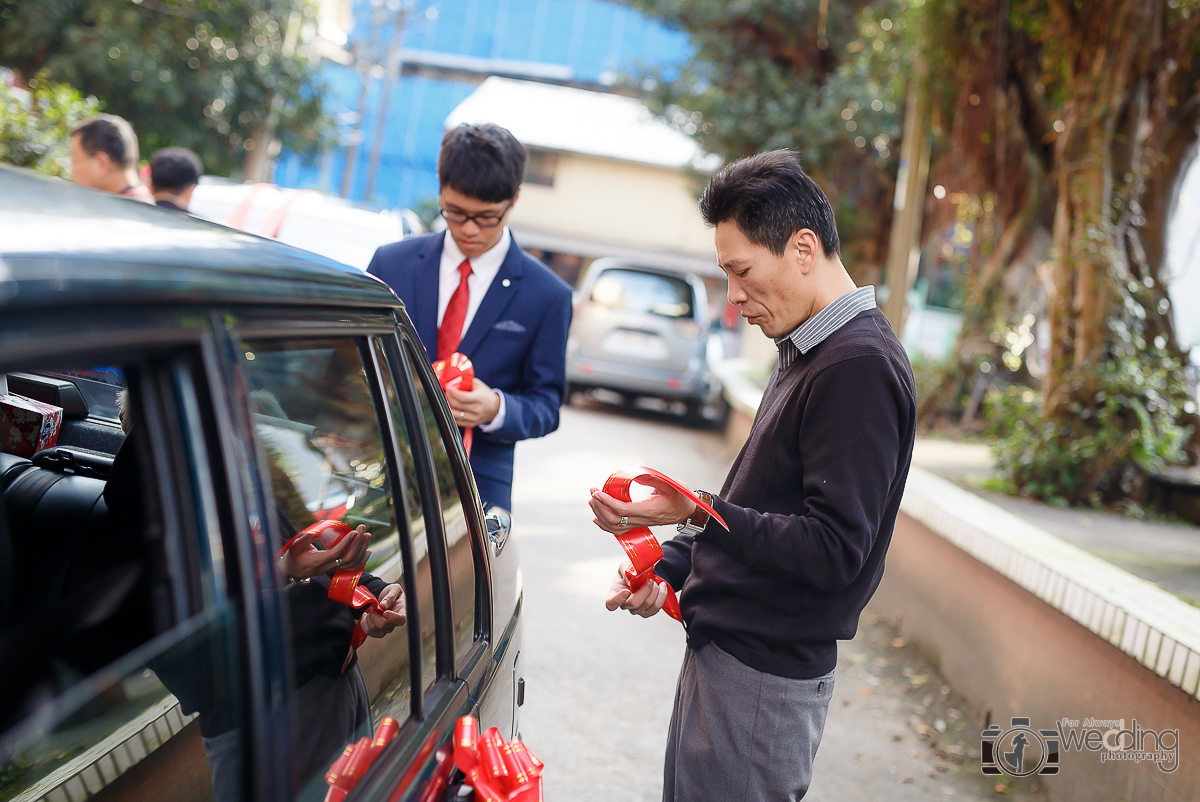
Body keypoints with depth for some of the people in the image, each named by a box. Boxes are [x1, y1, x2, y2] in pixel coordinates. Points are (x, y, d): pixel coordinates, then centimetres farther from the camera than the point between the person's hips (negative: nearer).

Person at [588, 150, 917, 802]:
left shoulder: (859, 368, -19)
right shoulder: (808, 352, 14)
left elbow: (834, 549, -24)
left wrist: (696, 512, -30)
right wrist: (668, 567, 9)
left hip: (763, 679, -10)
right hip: (724, 649, 10)